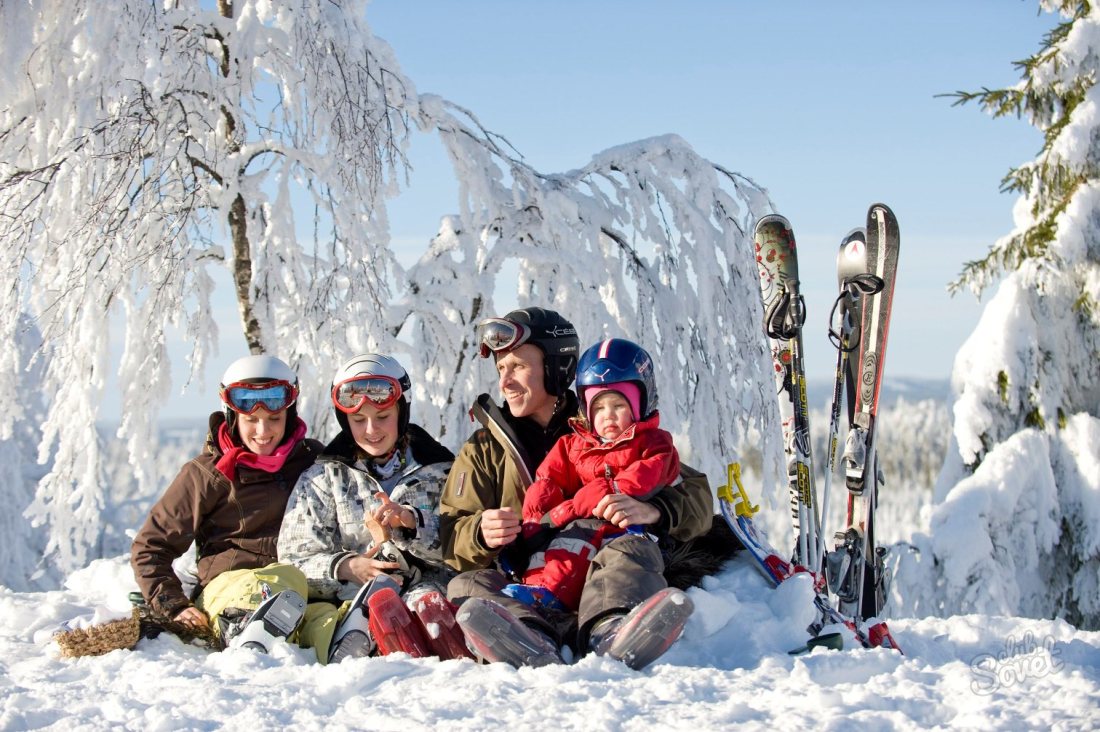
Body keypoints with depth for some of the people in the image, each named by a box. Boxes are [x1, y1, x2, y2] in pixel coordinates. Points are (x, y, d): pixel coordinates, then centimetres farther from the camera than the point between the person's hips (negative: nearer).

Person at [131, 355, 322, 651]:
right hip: (229, 585, -3)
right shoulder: (208, 474, 9)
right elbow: (149, 546, 10)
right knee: (286, 580, -41)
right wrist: (173, 607, -4)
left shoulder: (311, 458, 17)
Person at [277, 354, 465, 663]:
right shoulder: (323, 478, 18)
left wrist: (411, 522, -11)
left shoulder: (438, 472, 19)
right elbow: (295, 559, 9)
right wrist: (344, 568, -11)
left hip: (423, 585, 0)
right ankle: (352, 639, -64)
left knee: (426, 596, -37)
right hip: (345, 597, 0)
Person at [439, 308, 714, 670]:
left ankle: (610, 632, -61)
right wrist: (482, 534, -16)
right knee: (467, 586, -27)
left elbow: (697, 498, 7)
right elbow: (452, 540, 8)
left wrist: (654, 511, -16)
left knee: (632, 549, -29)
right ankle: (530, 642, -59)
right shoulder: (483, 451, 19)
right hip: (526, 594, 1)